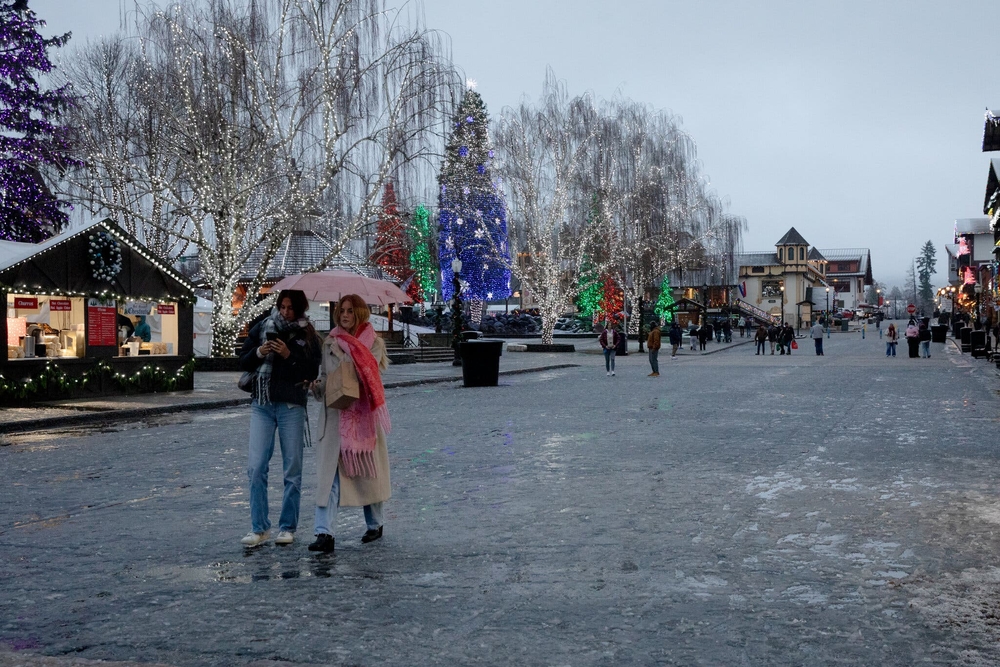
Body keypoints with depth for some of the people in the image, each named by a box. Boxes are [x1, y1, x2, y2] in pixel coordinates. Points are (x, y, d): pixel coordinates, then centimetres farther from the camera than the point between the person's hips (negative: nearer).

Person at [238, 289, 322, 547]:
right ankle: (259, 528, 7)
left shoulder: (307, 335, 3)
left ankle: (287, 527, 15)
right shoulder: (262, 327, 7)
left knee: (292, 470, 4)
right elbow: (243, 361, 10)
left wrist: (289, 355, -16)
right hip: (262, 404, 2)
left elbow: (312, 372, -4)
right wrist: (259, 353, -9)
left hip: (292, 406, -1)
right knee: (256, 467, -3)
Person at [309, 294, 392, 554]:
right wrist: (318, 386, -7)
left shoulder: (373, 342, 4)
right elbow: (325, 374, 13)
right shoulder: (329, 342, 11)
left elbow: (371, 373, -11)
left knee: (367, 469, 9)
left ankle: (375, 524, 28)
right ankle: (325, 533, -13)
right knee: (329, 470, -9)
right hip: (335, 413, 2)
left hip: (364, 414, -1)